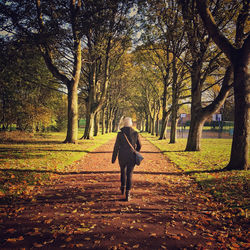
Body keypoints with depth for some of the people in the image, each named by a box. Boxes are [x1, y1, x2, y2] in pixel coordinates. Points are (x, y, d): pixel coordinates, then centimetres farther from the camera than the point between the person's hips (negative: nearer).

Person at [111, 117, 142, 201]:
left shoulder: (120, 133, -9)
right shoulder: (135, 133, -4)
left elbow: (116, 147, -8)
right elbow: (139, 146, 6)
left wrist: (113, 158, 1)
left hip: (122, 157, 0)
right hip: (131, 157, 0)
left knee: (123, 171, 25)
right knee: (129, 174, 5)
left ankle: (123, 188, 38)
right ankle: (127, 194, -2)